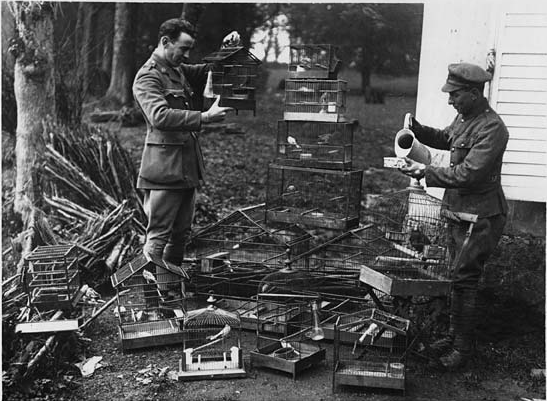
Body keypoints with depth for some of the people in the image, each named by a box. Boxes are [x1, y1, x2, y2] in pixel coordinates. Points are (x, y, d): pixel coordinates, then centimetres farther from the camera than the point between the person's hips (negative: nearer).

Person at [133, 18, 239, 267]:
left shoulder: (180, 71, 16)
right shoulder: (147, 77, -10)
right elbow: (159, 116, -27)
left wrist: (227, 49, 5)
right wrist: (204, 118, -31)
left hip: (187, 166, 9)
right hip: (164, 168, -9)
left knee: (181, 234, 14)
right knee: (158, 235, -4)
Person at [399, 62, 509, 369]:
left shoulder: (492, 129, -22)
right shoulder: (465, 117, 8)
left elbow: (467, 174, -28)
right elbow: (446, 139, 25)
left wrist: (425, 172, -24)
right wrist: (417, 129, 8)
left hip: (481, 216, -9)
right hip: (459, 210, 9)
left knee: (464, 280, -4)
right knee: (459, 276, 16)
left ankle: (463, 349, 8)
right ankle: (455, 335, 29)